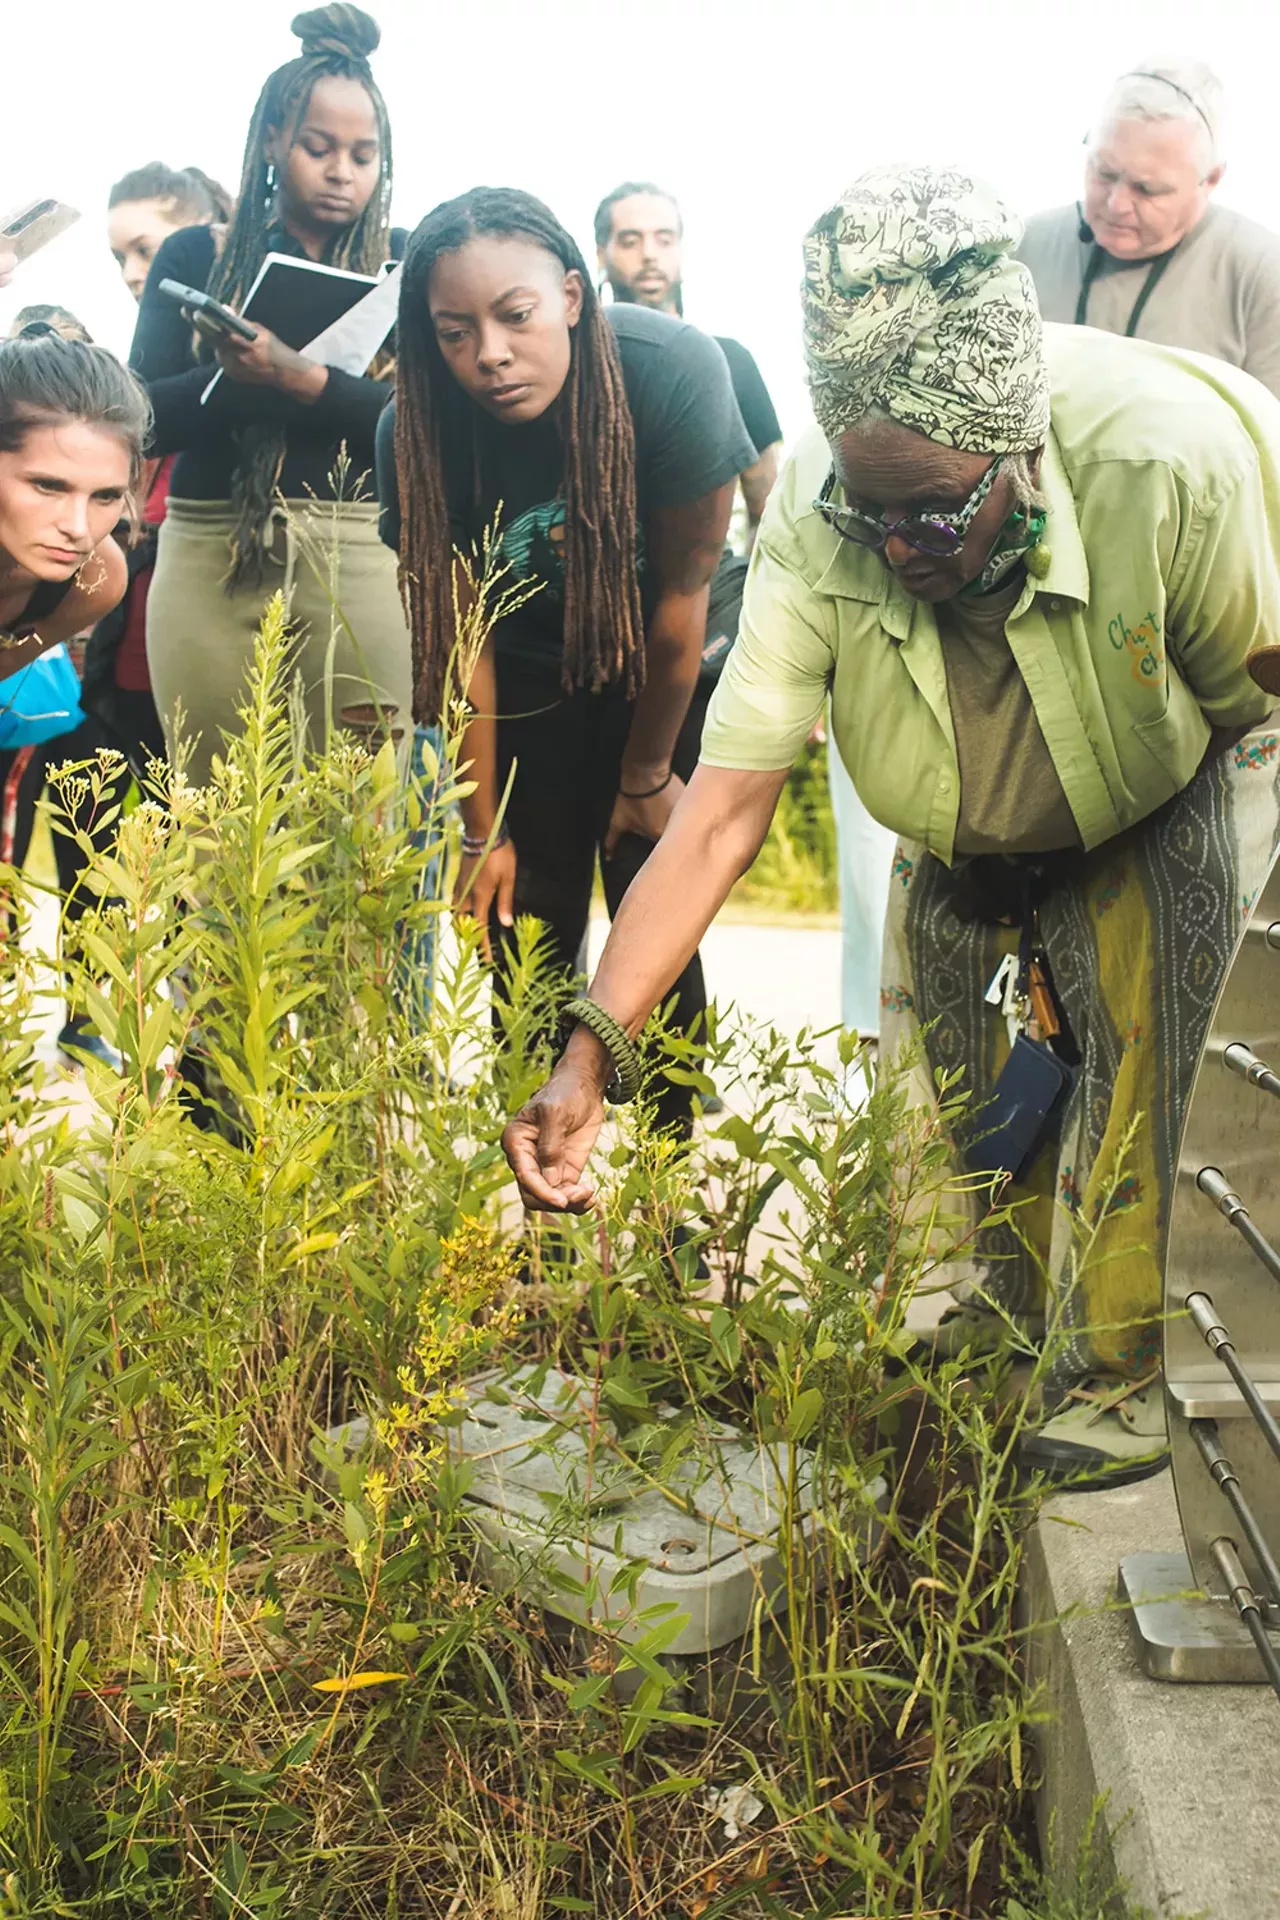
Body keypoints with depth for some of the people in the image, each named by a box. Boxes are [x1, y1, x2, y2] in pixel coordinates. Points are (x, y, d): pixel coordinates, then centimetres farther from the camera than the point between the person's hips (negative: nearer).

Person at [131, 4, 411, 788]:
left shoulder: (401, 265, 8)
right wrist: (245, 374, -17)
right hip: (208, 556, 1)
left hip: (355, 554, -1)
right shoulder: (195, 257, 10)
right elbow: (150, 418, 1)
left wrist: (299, 379, -19)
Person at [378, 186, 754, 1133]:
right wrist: (485, 828, -8)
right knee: (529, 920, 0)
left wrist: (648, 774, -10)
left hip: (665, 664, -2)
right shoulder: (417, 431, -23)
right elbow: (458, 636, -14)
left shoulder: (674, 370, -30)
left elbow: (681, 595, -20)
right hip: (532, 671, 2)